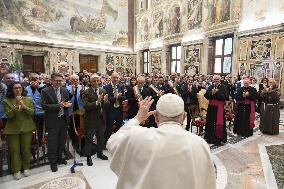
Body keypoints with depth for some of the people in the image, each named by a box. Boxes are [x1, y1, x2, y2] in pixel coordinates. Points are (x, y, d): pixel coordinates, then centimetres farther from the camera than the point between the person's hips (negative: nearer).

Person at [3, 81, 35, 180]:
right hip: (13, 129, -1)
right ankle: (16, 170, 21)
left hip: (27, 127, 1)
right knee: (14, 150, 5)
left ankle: (26, 168, 26)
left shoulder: (28, 100, 2)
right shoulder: (7, 101, -1)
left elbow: (32, 112, -7)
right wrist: (16, 105, -22)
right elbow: (9, 115, -10)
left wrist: (23, 105, -20)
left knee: (26, 149, 9)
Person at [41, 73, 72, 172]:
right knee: (52, 142, 6)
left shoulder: (65, 90, 7)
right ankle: (53, 162, 23)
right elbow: (44, 106, -15)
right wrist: (58, 105, -23)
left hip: (64, 119, 5)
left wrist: (68, 104, -8)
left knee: (62, 140, 16)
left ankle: (59, 157, 36)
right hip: (52, 120, -5)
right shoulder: (45, 91, -8)